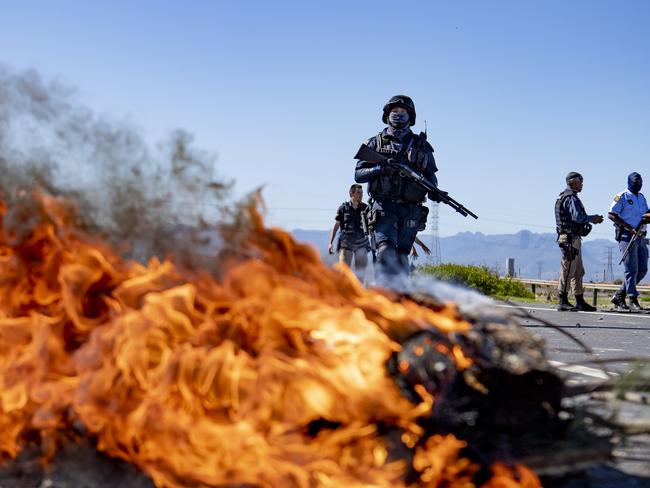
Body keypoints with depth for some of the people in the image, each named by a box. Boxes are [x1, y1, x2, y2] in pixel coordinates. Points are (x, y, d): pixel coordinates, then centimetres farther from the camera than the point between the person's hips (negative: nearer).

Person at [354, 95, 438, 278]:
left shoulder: (421, 145, 14)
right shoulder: (375, 143, 10)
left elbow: (430, 175, 18)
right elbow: (359, 174, 5)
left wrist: (434, 191, -5)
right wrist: (381, 168, -14)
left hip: (410, 211, 2)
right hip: (384, 208, -2)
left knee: (401, 257, 4)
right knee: (386, 251, -20)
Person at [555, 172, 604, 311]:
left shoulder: (569, 197, 20)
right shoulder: (571, 198, -12)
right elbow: (577, 216, -24)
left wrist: (592, 219, 12)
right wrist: (593, 219, -12)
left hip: (574, 238, 11)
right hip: (570, 238, -11)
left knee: (578, 271, 12)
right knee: (568, 270, -8)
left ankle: (580, 302, 14)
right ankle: (563, 302, -6)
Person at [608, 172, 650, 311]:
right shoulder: (622, 196, -4)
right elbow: (611, 215, -11)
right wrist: (629, 228, -17)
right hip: (627, 237, -8)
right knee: (632, 270, -9)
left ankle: (619, 296, 15)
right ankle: (633, 300, -4)